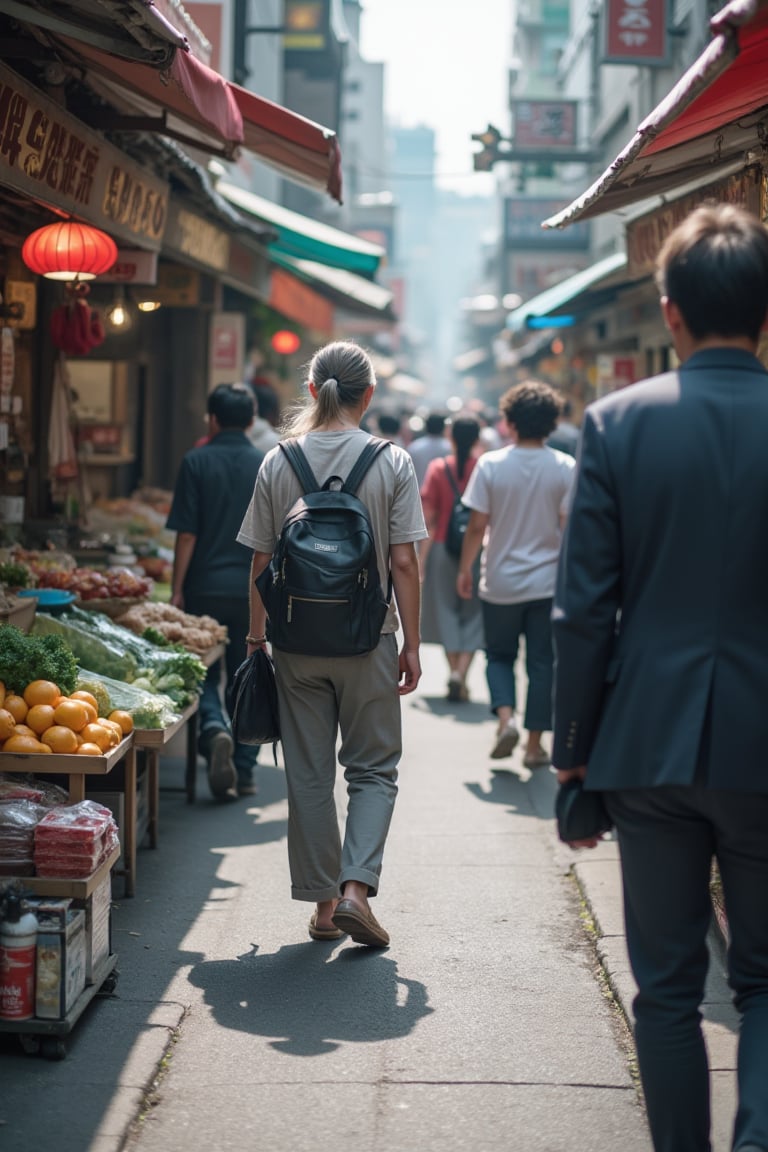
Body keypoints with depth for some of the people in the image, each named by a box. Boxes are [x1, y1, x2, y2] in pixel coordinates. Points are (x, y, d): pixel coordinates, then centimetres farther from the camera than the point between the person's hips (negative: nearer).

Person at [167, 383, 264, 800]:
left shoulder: (197, 462, -4)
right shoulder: (269, 466, 3)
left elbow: (187, 534, -7)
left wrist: (177, 588, -1)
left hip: (205, 588, -2)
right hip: (251, 590, 2)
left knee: (204, 674, 9)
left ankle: (214, 729, -20)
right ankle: (245, 773, 11)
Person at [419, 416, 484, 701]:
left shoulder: (438, 469, -3)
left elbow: (428, 516, -3)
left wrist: (421, 556, 2)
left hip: (443, 549, 1)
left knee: (447, 613, 12)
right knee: (474, 614, 6)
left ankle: (454, 672, 13)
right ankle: (460, 674, -9)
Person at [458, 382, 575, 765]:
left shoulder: (490, 464, -8)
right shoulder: (565, 467, -7)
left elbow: (478, 525, -6)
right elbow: (569, 528, -7)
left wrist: (464, 569, 7)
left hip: (500, 582, 0)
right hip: (548, 582, 0)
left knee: (499, 655, 16)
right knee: (541, 662, 9)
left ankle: (505, 717, -6)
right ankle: (535, 744, 11)